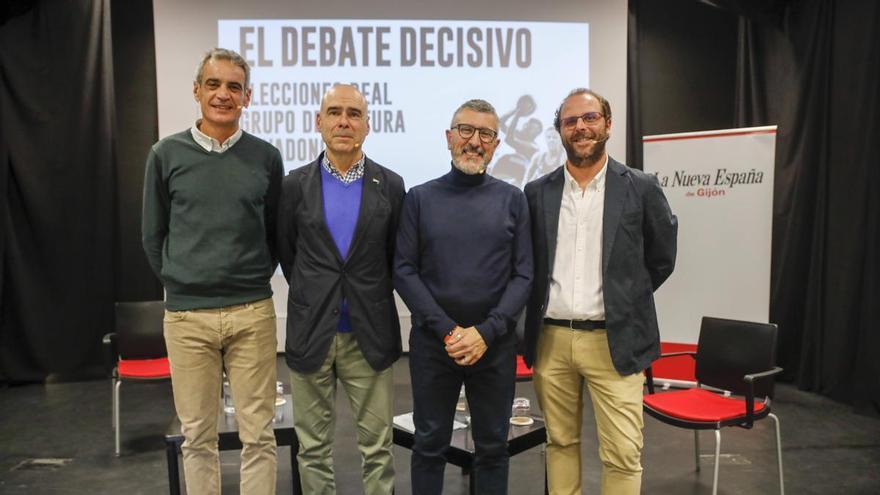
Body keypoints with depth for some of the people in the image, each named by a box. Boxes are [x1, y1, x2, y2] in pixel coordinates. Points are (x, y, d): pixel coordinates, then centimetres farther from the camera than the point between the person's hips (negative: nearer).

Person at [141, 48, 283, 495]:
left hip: (252, 313, 0)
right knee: (197, 436, 12)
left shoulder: (265, 158, 2)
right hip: (185, 315, 1)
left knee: (257, 434, 7)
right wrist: (180, 286, 8)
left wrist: (254, 279, 6)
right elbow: (153, 235, 8)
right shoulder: (166, 155, 1)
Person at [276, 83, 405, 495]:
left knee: (377, 446, 9)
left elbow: (396, 257, 9)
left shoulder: (390, 185, 0)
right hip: (311, 333, 1)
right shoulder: (295, 185, 1)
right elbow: (286, 252, 11)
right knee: (313, 446, 13)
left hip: (370, 335, 0)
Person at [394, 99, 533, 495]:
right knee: (429, 444, 11)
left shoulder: (513, 200, 4)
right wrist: (447, 331, -12)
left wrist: (486, 332, -12)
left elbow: (523, 275, -1)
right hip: (432, 342, 0)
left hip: (494, 344, 1)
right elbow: (403, 270, -3)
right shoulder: (419, 198, 2)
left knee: (493, 446, 12)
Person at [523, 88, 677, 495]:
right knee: (560, 442, 14)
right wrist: (543, 303, 8)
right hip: (550, 340, 2)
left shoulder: (641, 188, -1)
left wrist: (626, 301, 8)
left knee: (623, 454, 2)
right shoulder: (536, 193, 4)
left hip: (614, 341, -2)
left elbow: (662, 258, 9)